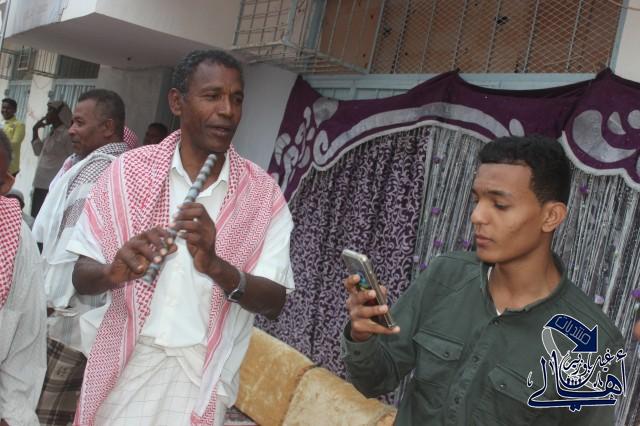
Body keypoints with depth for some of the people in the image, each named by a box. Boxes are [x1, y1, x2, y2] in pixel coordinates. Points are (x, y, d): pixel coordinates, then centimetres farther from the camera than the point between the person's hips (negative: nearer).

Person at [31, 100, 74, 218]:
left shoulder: (67, 134, -10)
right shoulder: (52, 134, 16)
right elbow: (38, 151, 29)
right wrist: (35, 130, 17)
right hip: (41, 186, 9)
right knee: (36, 218, 11)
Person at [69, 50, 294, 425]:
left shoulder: (264, 194, -5)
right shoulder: (128, 171, -4)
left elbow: (275, 302, -8)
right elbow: (82, 277, -2)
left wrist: (216, 266, -26)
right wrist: (114, 273, -25)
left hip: (204, 379, 0)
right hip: (127, 367, 0)